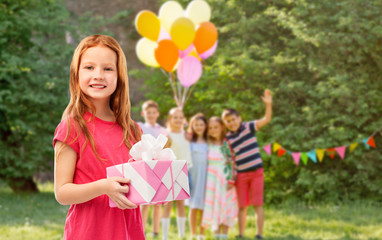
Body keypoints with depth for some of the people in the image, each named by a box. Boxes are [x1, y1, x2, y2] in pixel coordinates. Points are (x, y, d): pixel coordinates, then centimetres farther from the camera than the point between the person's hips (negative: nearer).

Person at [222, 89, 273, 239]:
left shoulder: (248, 127, -3)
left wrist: (268, 104, -28)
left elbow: (266, 120, -14)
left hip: (256, 172, -3)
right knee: (242, 206, 8)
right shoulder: (228, 139, 6)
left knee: (258, 204, -4)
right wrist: (232, 177, 4)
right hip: (241, 174, 3)